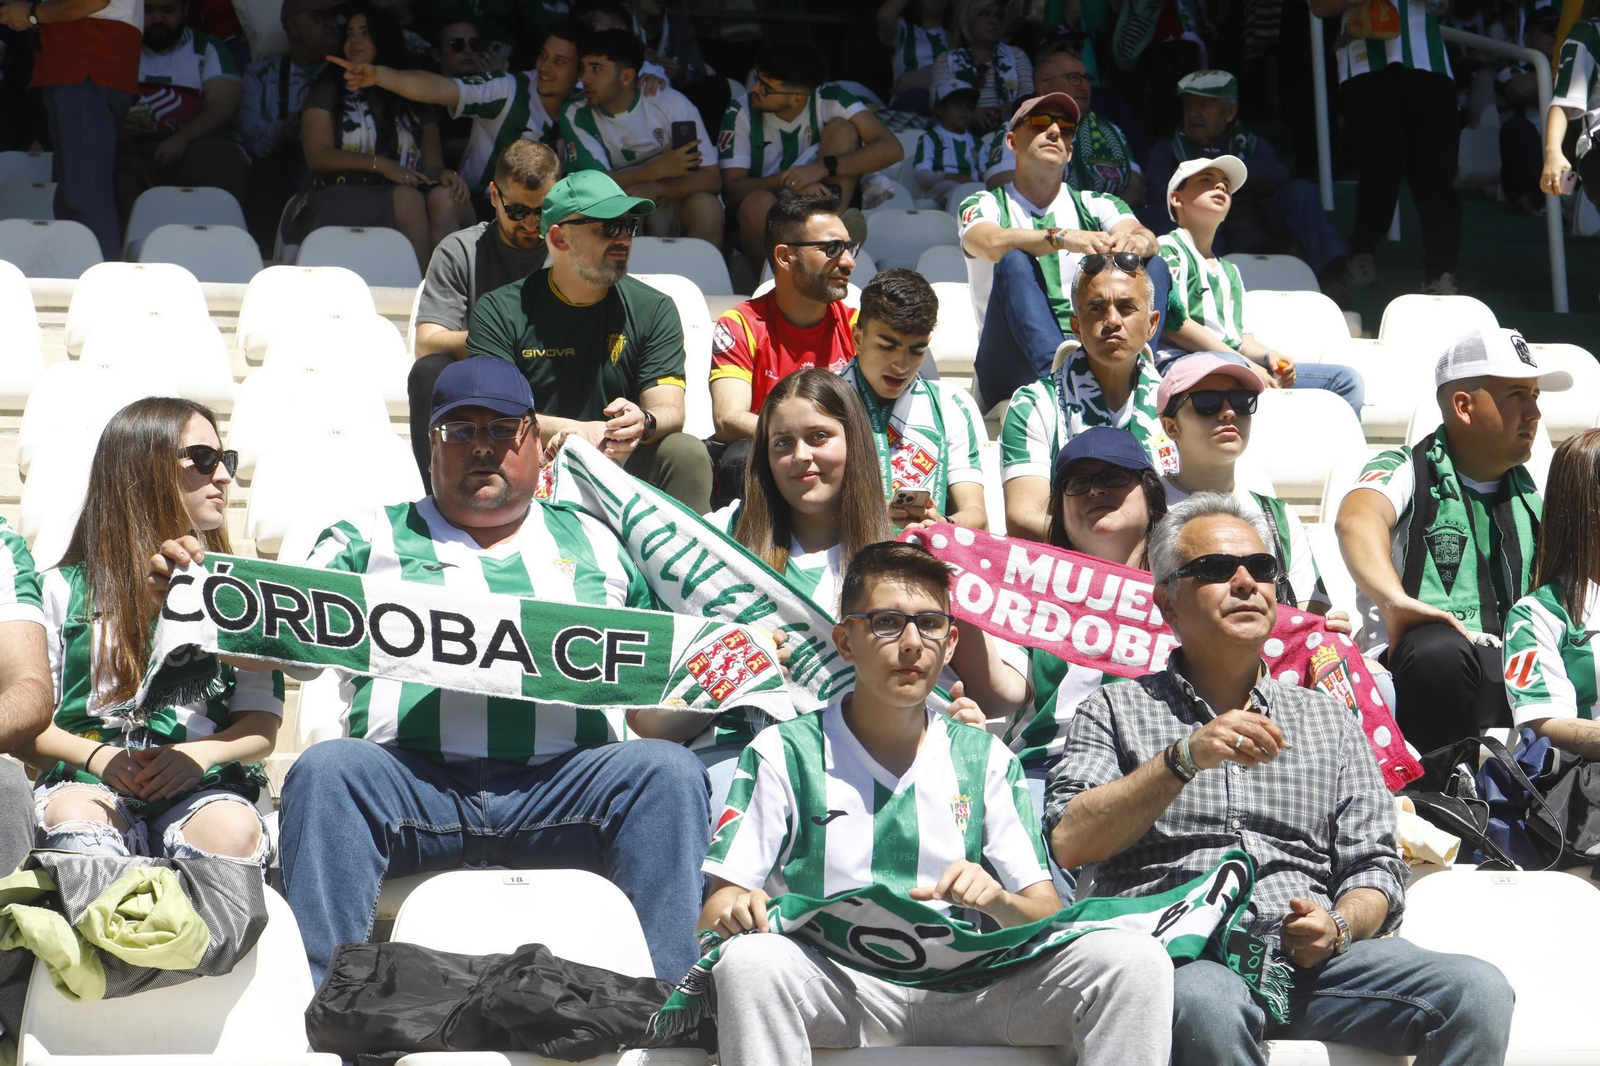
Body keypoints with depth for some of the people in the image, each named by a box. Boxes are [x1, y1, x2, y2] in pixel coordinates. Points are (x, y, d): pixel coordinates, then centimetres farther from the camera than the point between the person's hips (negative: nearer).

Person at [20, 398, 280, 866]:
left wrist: (202, 753, -9)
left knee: (236, 828, -35)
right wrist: (95, 755, -9)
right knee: (74, 818, -37)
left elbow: (263, 725, 13)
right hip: (87, 781, 0)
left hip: (201, 790, 1)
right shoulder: (65, 588, 16)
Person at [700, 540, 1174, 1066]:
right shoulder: (783, 753, 10)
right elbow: (716, 909, 3)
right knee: (749, 961, -37)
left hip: (967, 994, 2)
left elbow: (1047, 915, 12)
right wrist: (734, 912, -21)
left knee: (1136, 961, -22)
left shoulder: (987, 760, 17)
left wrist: (995, 899, -11)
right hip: (840, 993, -2)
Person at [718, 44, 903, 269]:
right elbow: (731, 190, -14)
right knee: (758, 202, -36)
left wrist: (823, 167, -31)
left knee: (842, 129, -16)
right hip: (764, 222, -1)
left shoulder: (829, 100, -8)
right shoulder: (741, 113, -8)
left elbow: (891, 149, -20)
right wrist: (787, 179, -31)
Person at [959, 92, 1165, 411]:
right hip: (1014, 370, -3)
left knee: (1153, 266, -13)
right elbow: (991, 243, -17)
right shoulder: (984, 205, 9)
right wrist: (1063, 238, -35)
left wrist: (1138, 240, -31)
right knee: (1015, 260, -25)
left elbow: (1149, 240, -5)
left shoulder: (1095, 206, 17)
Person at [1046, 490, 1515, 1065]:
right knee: (1206, 1004, -40)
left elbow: (1374, 868, 19)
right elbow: (1070, 842, -1)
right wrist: (1185, 758, -11)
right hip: (1185, 955, -3)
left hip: (1309, 956, 4)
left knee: (1477, 992, -24)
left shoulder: (1330, 720, 25)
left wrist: (1338, 927, -4)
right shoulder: (1115, 710, 16)